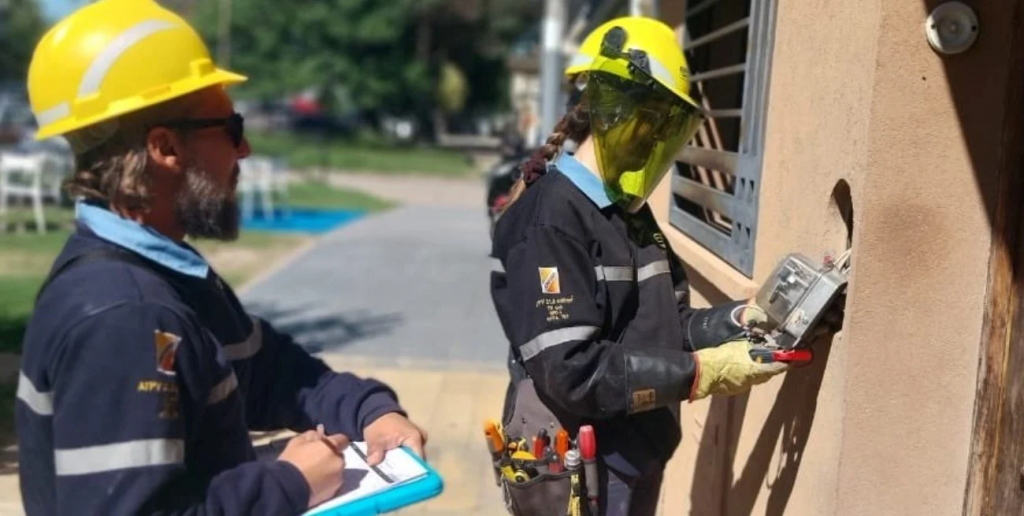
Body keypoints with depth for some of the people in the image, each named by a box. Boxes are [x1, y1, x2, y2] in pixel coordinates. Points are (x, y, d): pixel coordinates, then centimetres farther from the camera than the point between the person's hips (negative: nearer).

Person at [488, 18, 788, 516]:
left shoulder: (631, 211, 11)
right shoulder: (549, 217, -19)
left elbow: (661, 328, 11)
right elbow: (572, 370, -25)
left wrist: (742, 318, -4)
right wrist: (704, 372, -23)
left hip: (634, 463, 9)